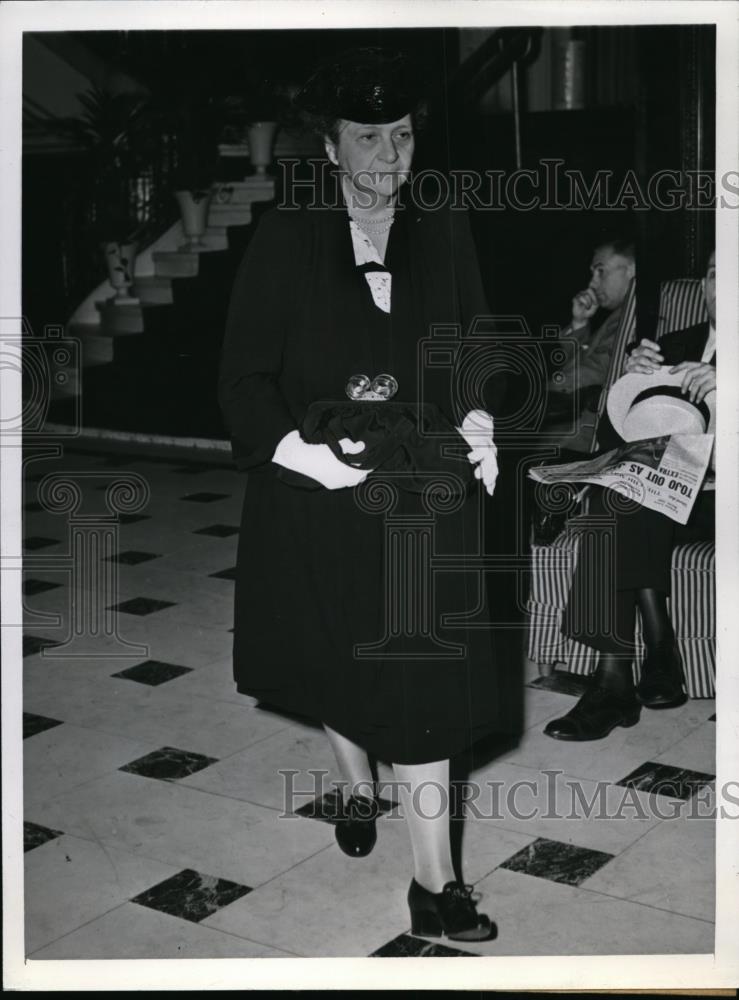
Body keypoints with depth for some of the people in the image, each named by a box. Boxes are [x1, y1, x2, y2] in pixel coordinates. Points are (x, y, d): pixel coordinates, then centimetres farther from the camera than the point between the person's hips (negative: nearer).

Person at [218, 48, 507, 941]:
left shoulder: (444, 238, 2)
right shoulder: (284, 242, -5)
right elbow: (244, 379, -6)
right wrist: (301, 454, -20)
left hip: (425, 499, 1)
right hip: (317, 499, 0)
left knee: (422, 679, -2)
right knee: (336, 663, 17)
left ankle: (434, 885, 10)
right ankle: (358, 788, 47)